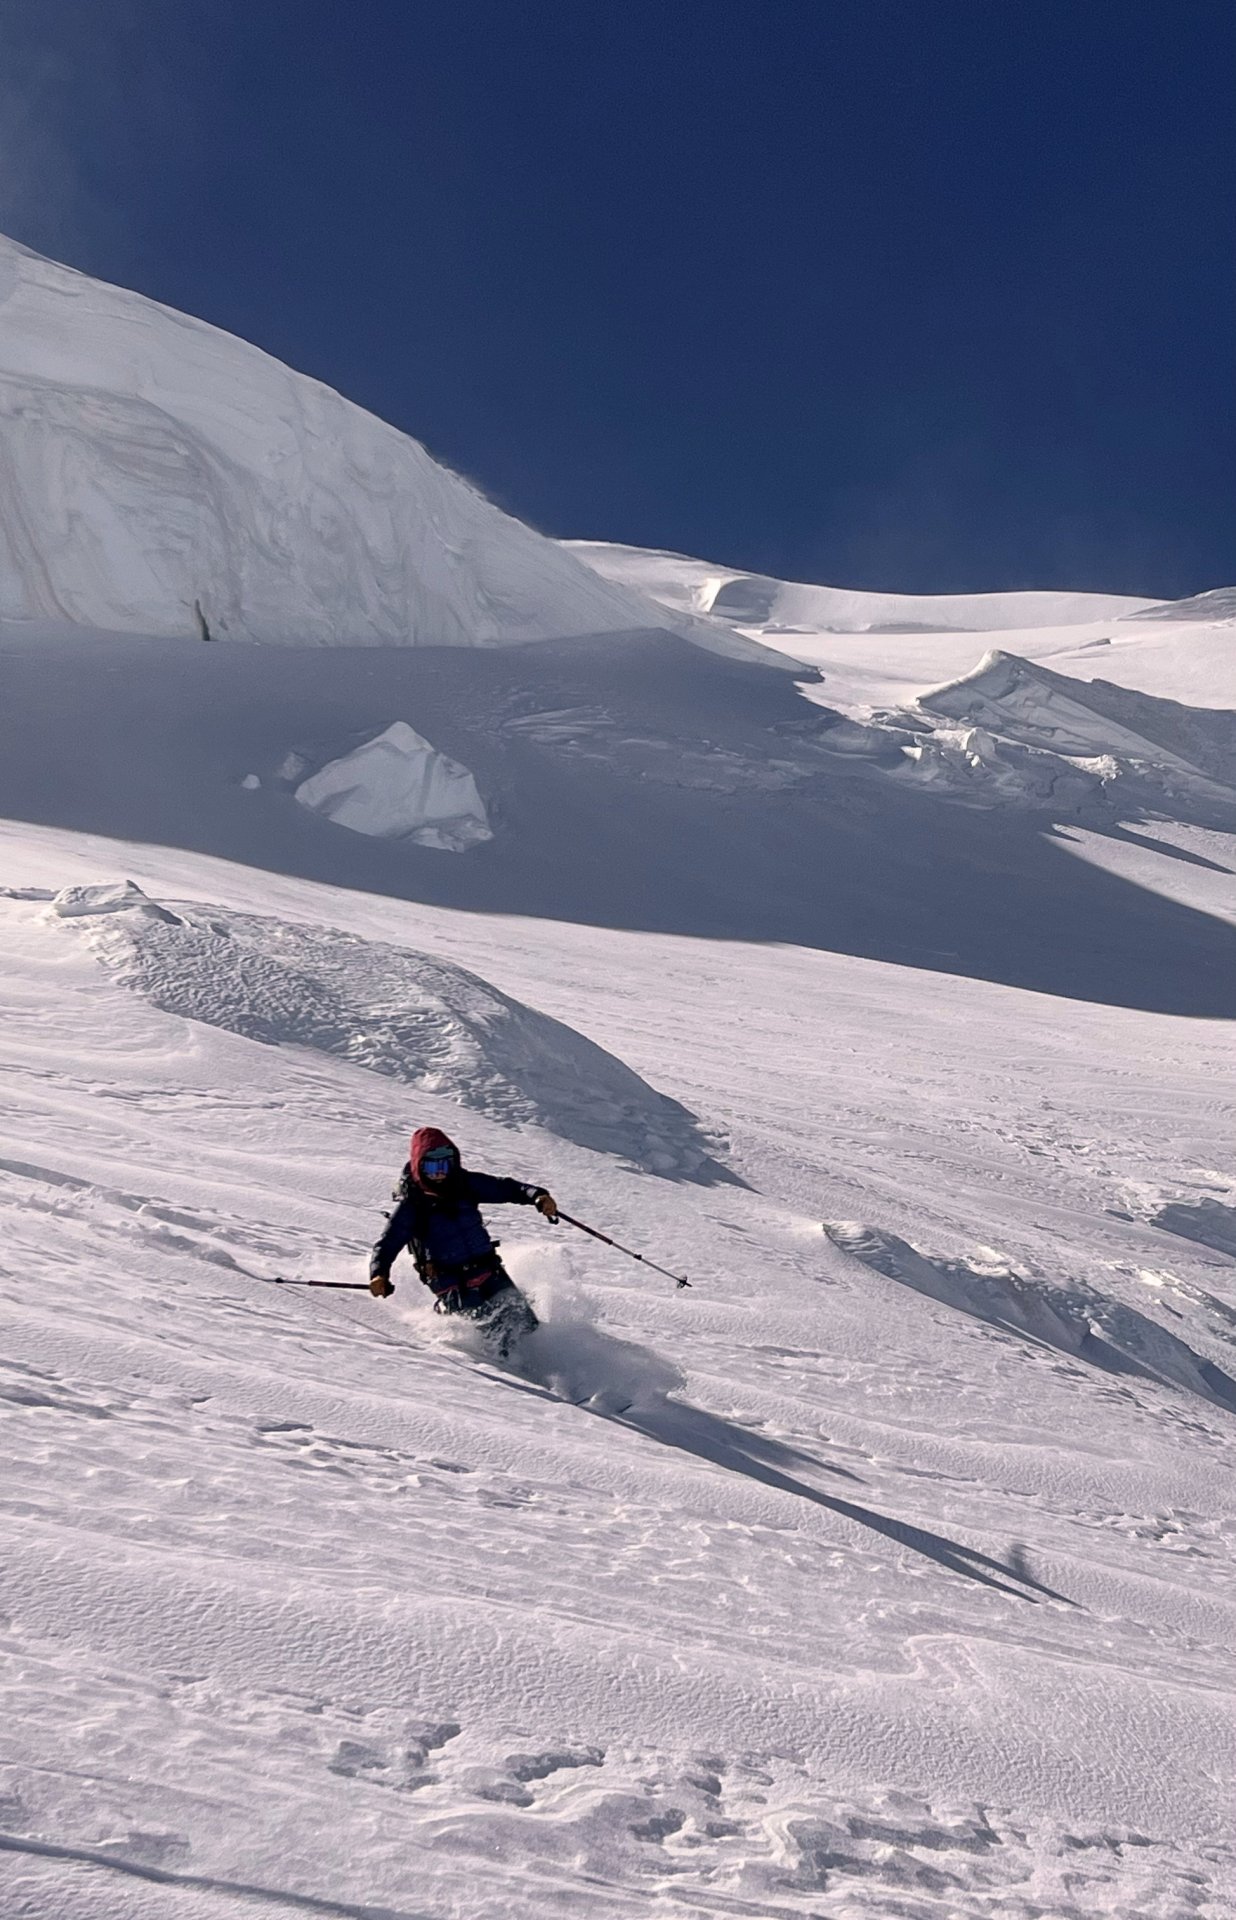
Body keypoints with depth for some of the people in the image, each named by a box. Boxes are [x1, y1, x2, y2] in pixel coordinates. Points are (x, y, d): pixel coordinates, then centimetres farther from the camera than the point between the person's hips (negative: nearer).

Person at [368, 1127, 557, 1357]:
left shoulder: (465, 1183, 4)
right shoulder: (411, 1206, -5)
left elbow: (504, 1189, 2)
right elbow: (387, 1243, -9)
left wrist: (536, 1196, -16)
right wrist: (379, 1274, -28)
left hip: (488, 1271, 4)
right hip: (451, 1283, -4)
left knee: (523, 1322, -6)